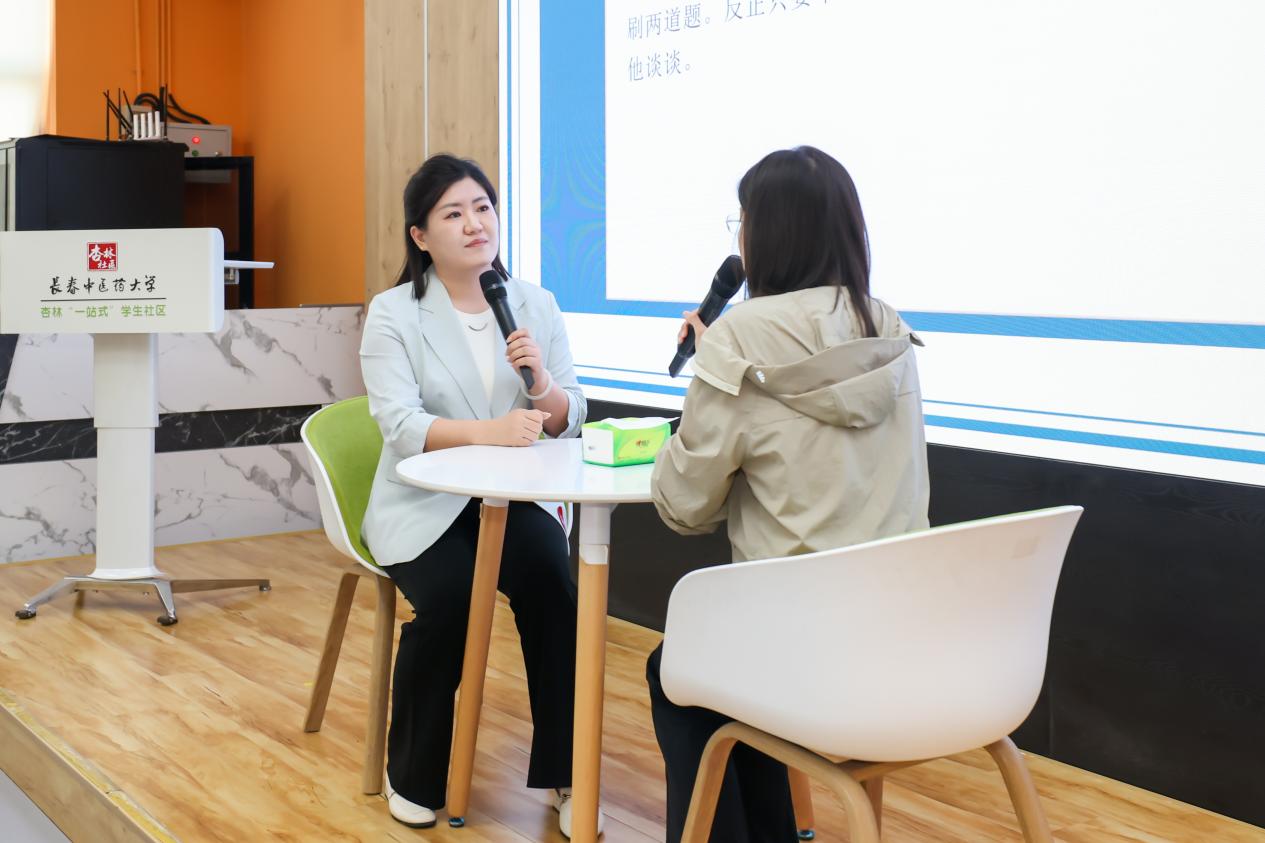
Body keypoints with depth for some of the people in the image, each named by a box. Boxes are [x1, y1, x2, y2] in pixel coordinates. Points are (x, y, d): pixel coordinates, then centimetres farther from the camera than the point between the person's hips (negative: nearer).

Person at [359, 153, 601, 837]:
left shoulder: (536, 304, 5)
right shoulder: (393, 313, -4)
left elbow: (569, 420, 4)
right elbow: (399, 424, -18)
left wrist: (543, 386, -18)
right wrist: (485, 432, -34)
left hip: (514, 500, 2)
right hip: (423, 504, -2)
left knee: (553, 585, -25)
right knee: (446, 598, -28)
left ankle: (563, 774, -10)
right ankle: (413, 777, -2)